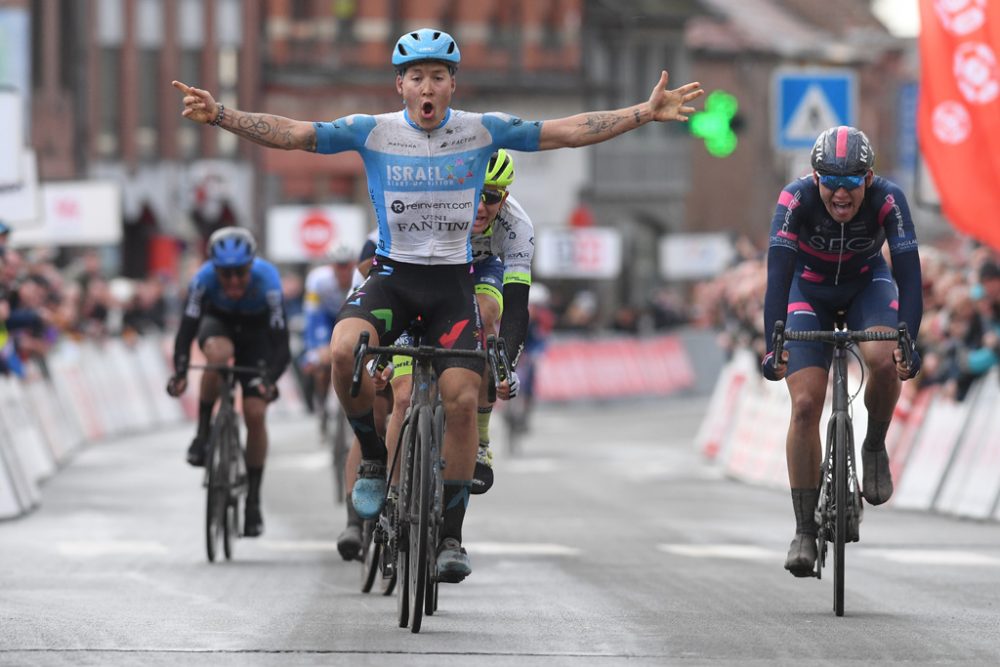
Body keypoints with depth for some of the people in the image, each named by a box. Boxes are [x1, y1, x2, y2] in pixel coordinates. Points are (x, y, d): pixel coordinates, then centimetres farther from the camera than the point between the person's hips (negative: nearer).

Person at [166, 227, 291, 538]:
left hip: (256, 332, 0)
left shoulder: (267, 280, -35)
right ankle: (203, 432, -20)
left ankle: (253, 500, 1)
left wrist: (269, 380, -53)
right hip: (218, 322, 0)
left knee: (255, 414, -12)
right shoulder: (204, 279, -33)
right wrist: (179, 373, -53)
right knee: (218, 353, -38)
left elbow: (281, 343, -37)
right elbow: (186, 330, -37)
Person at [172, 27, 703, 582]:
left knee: (462, 399, -13)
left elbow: (568, 132, -5)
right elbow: (290, 134, -9)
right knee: (345, 350, -29)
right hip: (393, 275, 0)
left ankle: (450, 536, 1)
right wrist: (219, 116, -22)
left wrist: (644, 114, -13)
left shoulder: (482, 131, -2)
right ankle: (375, 458, -3)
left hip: (453, 281, 0)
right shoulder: (373, 132, -4)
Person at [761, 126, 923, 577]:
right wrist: (774, 348, -47)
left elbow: (908, 273, -34)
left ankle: (875, 449, -2)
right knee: (805, 405, -13)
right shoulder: (796, 199, -32)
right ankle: (804, 531, -7)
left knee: (884, 361, -31)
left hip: (867, 284, 0)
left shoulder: (888, 200, -30)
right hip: (810, 290, 0)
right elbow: (778, 274, -37)